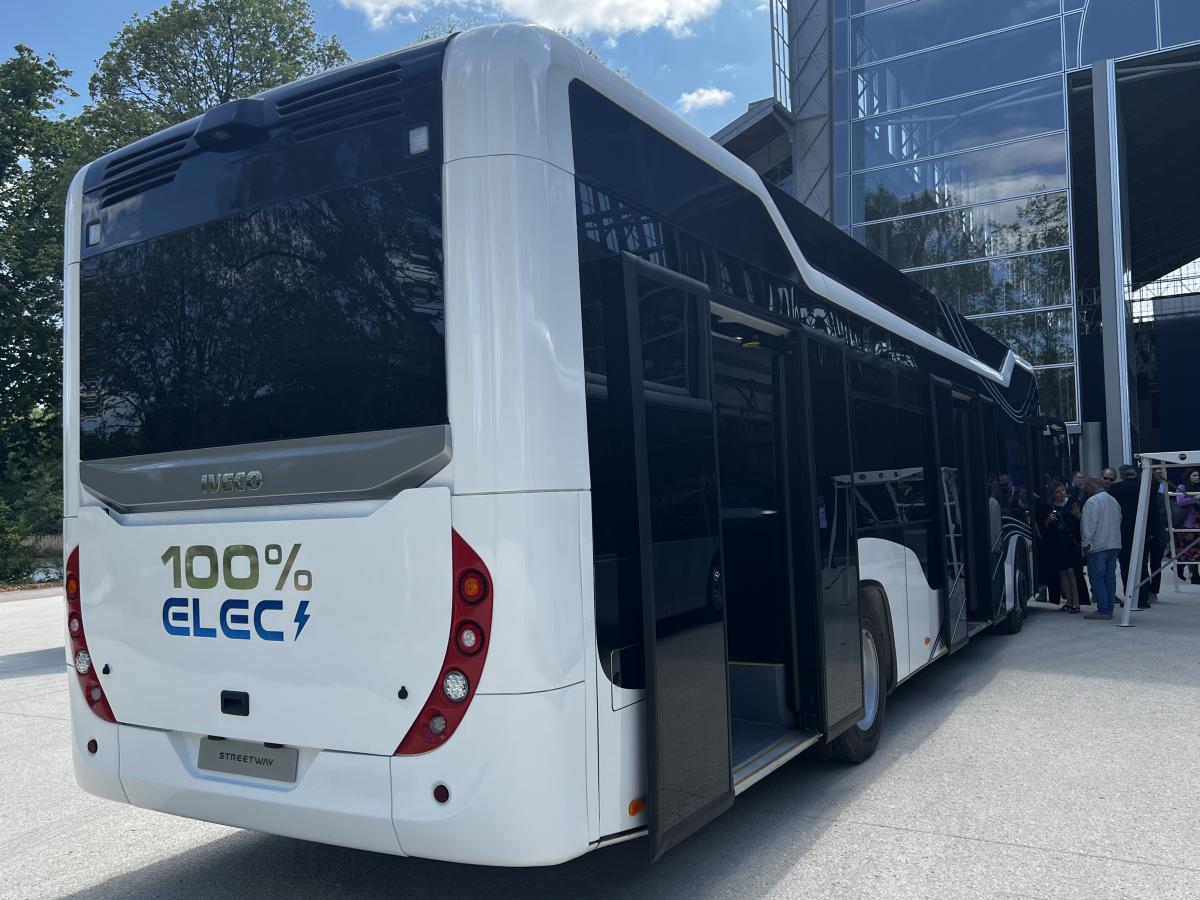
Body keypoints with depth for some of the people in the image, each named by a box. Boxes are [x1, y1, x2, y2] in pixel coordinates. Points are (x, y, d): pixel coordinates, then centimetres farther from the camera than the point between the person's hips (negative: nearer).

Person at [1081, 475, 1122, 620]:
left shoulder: (1092, 501, -11)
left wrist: (1086, 544, -10)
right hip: (1114, 545, 8)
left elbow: (1088, 525, -15)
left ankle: (1103, 610, -10)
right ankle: (1109, 609, 12)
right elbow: (1119, 522, 21)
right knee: (1110, 577, 10)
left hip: (1098, 546, -8)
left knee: (1096, 577, -5)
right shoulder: (1114, 501, 17)